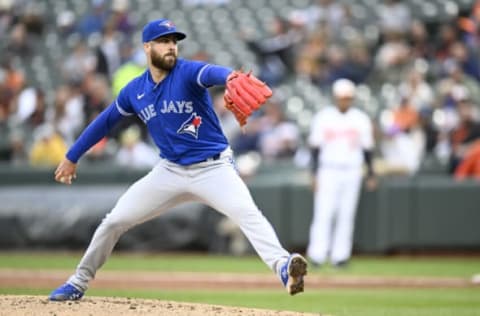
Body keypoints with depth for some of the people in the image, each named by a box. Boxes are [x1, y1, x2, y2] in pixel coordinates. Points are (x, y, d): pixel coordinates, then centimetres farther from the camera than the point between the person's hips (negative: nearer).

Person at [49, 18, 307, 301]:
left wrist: (230, 76, -63)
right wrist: (72, 158, 23)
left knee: (247, 213, -31)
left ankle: (282, 267, -45)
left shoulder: (188, 72, -14)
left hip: (213, 168, -5)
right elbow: (105, 121, 17)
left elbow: (211, 73, -38)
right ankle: (79, 283, 21)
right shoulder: (135, 91, 2)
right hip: (171, 171, 5)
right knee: (115, 221, 5)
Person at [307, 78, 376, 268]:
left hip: (352, 172, 2)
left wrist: (371, 174, 7)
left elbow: (367, 149, 10)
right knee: (323, 213, -9)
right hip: (328, 172, -2)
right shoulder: (323, 117, 2)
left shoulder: (361, 119, 7)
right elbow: (315, 147, 2)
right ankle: (317, 254, -9)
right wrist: (315, 174, -4)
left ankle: (340, 254, 4)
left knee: (346, 214, 1)